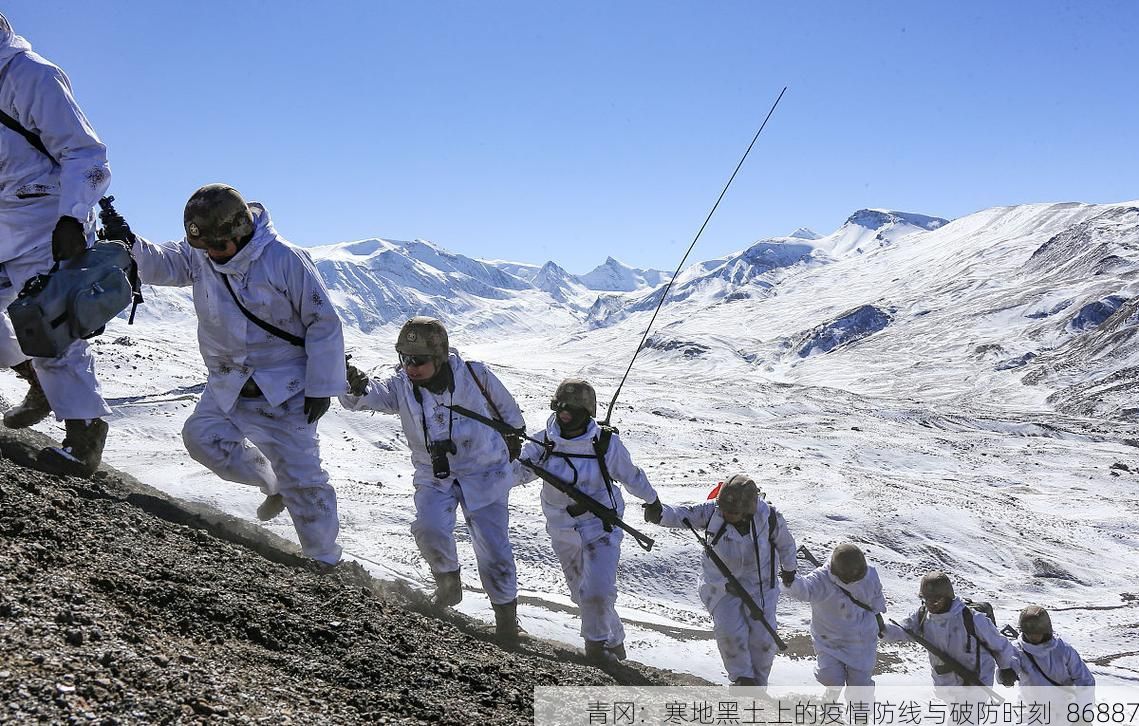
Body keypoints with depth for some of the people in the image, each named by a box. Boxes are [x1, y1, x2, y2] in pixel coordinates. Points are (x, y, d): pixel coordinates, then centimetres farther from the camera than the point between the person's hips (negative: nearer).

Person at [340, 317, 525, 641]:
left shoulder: (473, 375, -17)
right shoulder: (401, 385, -13)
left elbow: (504, 404, 2)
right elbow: (366, 395, -28)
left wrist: (514, 434, 18)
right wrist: (354, 387, -51)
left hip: (483, 472, -2)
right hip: (434, 476, 2)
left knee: (492, 547, -3)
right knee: (429, 529, -22)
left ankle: (506, 615, 18)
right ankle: (449, 583, 9)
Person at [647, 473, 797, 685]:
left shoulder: (768, 517, -19)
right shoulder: (713, 512, -19)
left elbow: (785, 542, 1)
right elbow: (683, 515, -30)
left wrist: (788, 569, 18)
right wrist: (660, 514, -52)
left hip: (760, 585, 0)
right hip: (722, 586, 0)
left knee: (763, 637, -2)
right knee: (730, 633, -13)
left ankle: (758, 682, 25)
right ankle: (741, 678, 14)